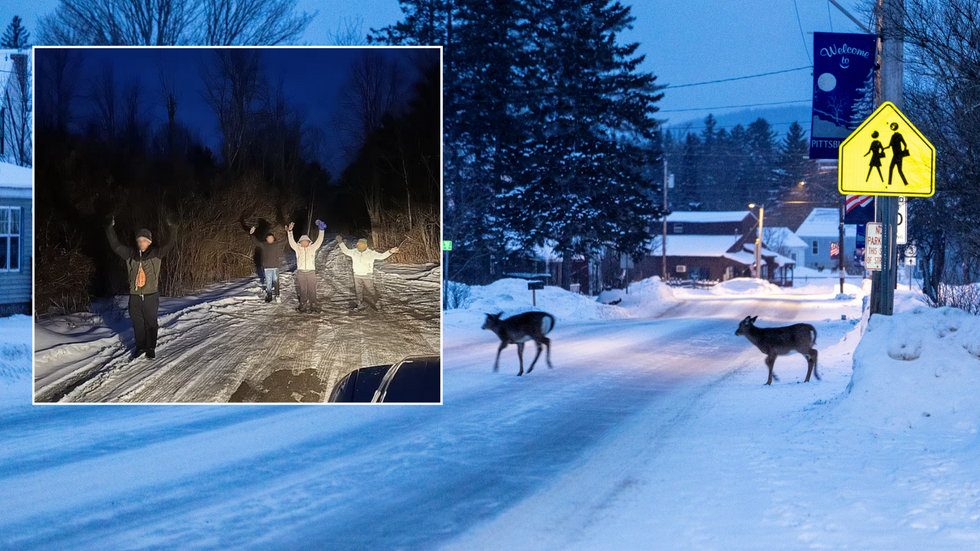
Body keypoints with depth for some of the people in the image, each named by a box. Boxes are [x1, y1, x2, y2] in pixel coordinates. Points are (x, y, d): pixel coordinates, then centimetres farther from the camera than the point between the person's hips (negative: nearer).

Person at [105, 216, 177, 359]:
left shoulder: (156, 254, -2)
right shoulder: (130, 255, 6)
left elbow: (170, 245, -12)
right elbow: (115, 245, 7)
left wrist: (173, 229, -27)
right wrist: (110, 229, -2)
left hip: (151, 295, -3)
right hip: (135, 295, 3)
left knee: (151, 322, 5)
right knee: (137, 323, 10)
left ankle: (151, 348, 17)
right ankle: (140, 346, 23)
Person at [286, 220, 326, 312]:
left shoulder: (312, 248, 9)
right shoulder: (298, 248, 8)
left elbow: (319, 241, 2)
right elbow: (291, 242, -1)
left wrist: (321, 230, -7)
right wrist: (289, 231, -13)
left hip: (311, 272, 0)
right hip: (301, 272, 0)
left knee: (312, 290, 1)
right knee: (303, 290, 3)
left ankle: (313, 305, 6)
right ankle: (303, 306, 10)